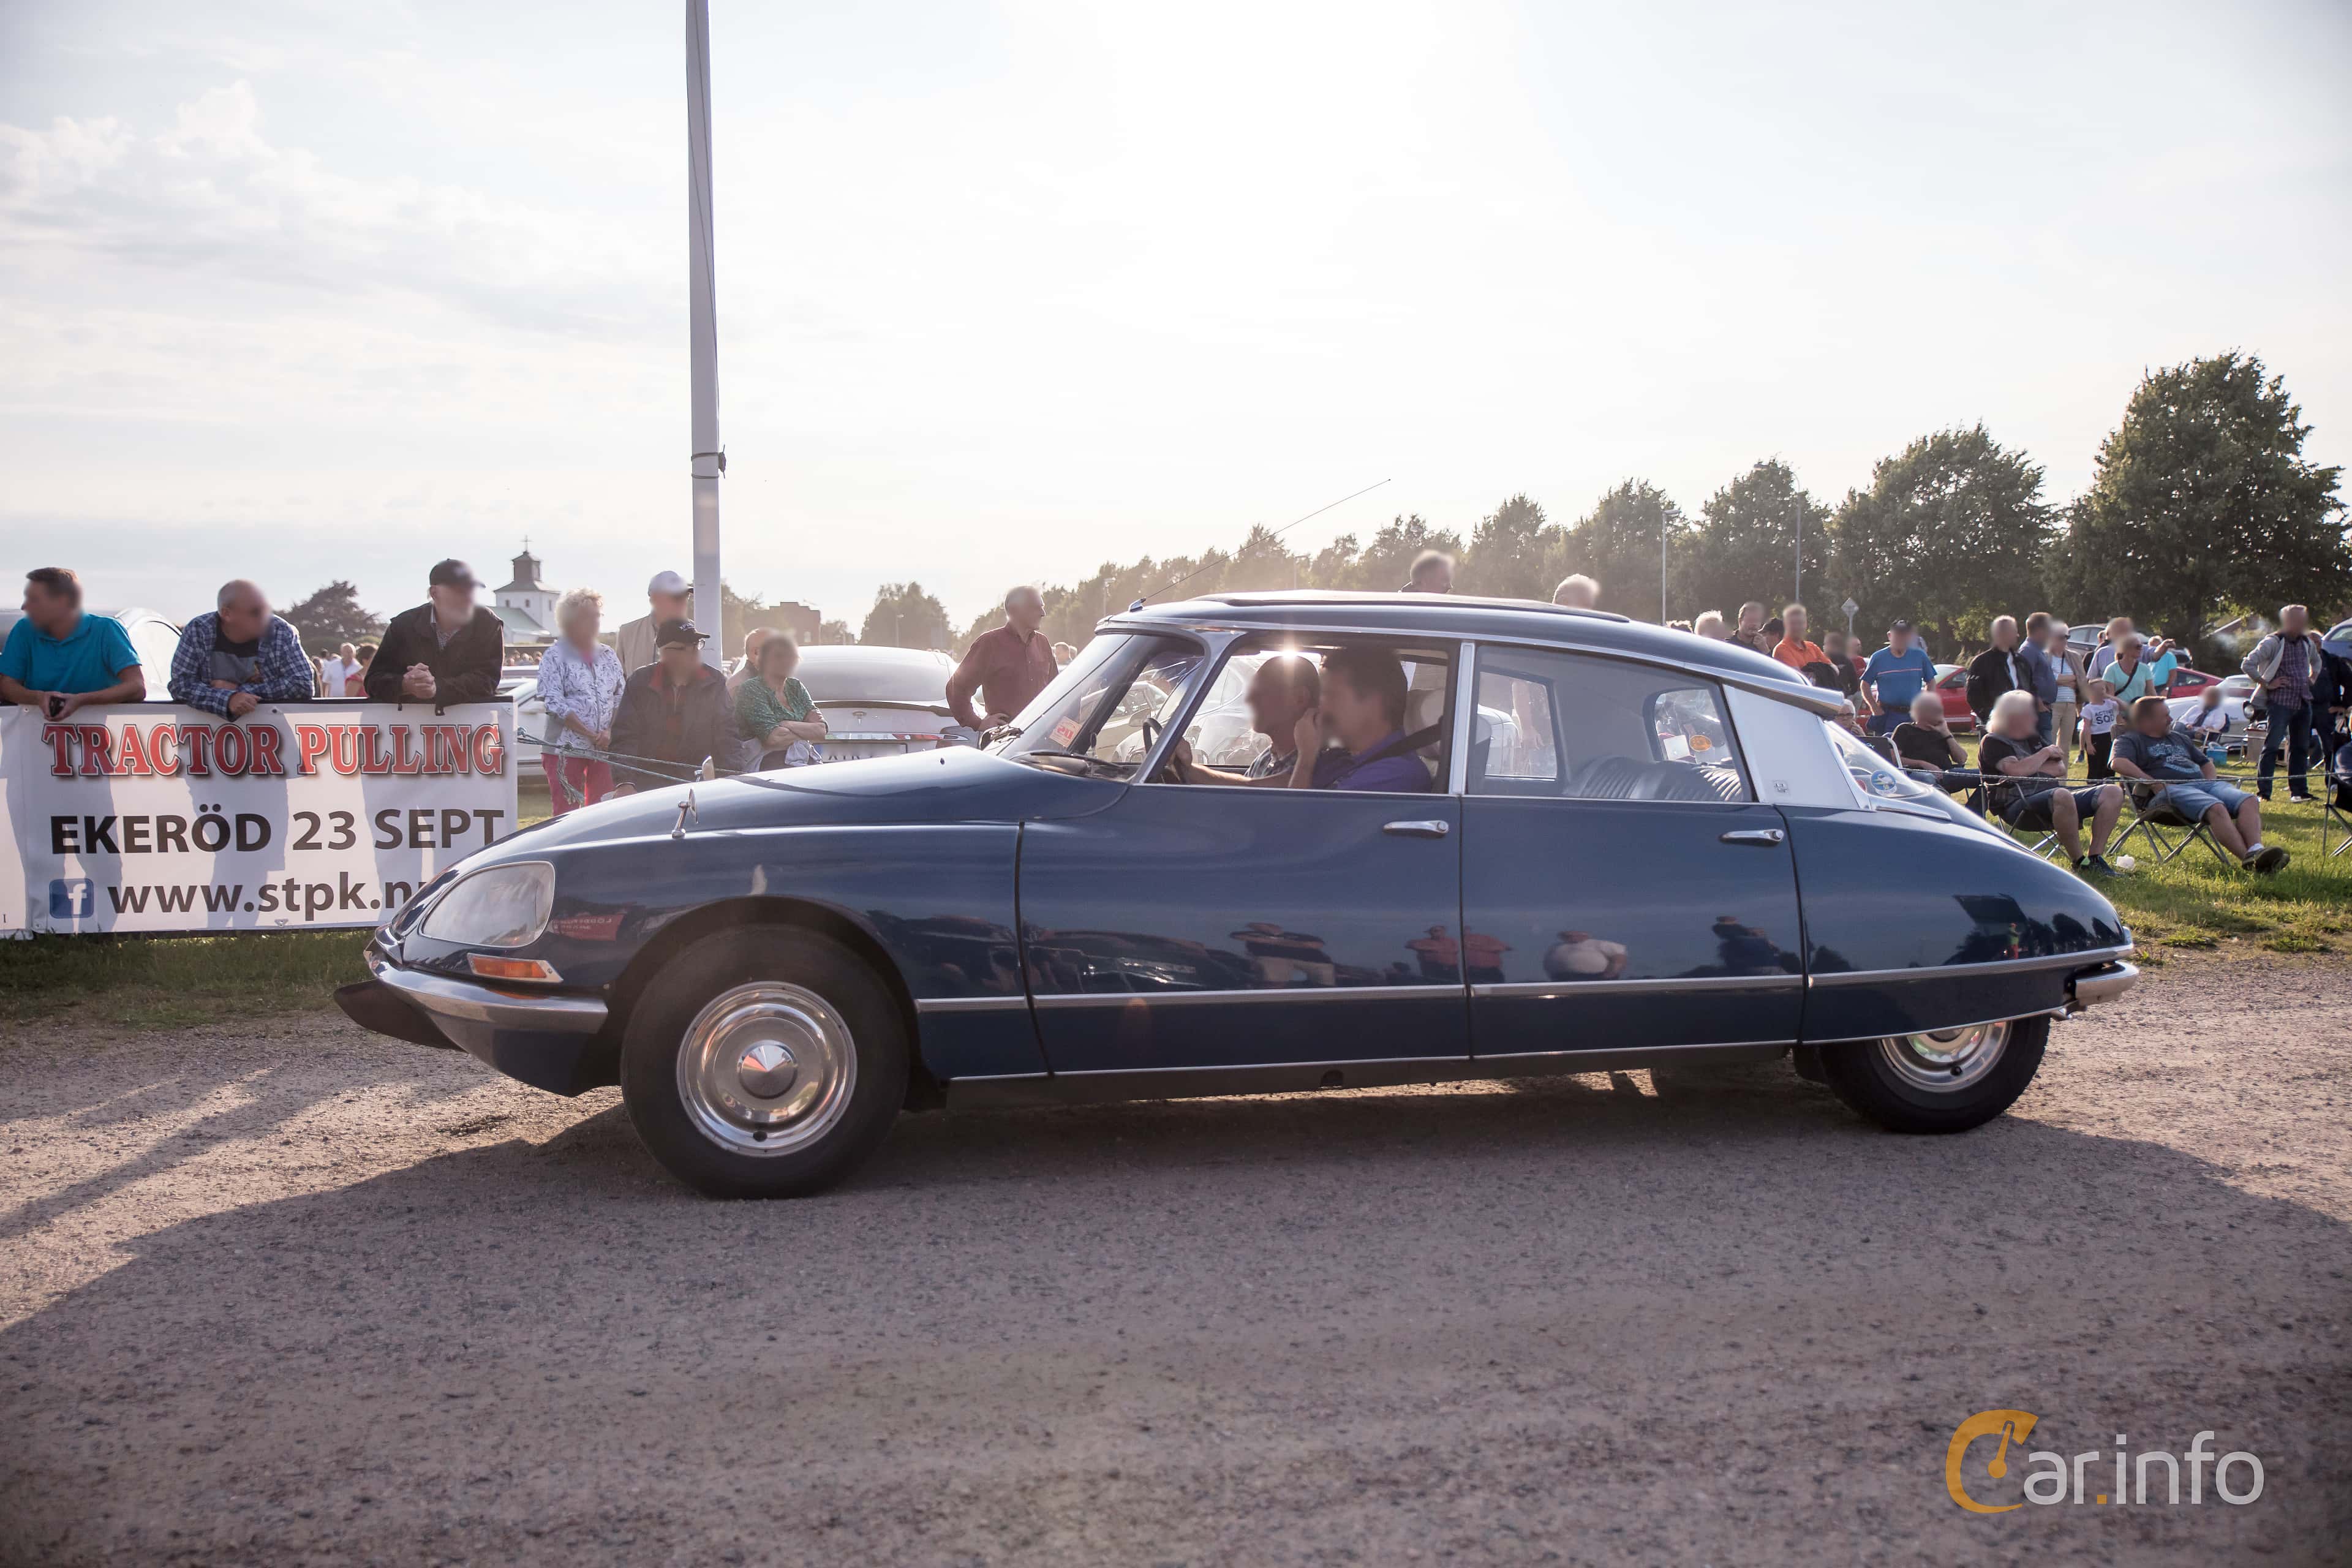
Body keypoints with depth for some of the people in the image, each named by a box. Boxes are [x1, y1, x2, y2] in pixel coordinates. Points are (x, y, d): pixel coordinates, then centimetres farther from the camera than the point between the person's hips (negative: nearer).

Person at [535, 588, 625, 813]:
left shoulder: (609, 656, 14)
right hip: (566, 749, -4)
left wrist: (609, 731, -7)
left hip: (604, 748, 5)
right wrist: (590, 735, -14)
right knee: (566, 814, -3)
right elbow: (554, 703, -10)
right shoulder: (554, 658, -2)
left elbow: (621, 697, 11)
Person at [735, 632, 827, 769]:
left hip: (808, 761, 7)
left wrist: (787, 725, -9)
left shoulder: (796, 687, 20)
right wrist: (808, 732, 1)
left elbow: (821, 730, 6)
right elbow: (774, 738, -14)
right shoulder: (751, 689, -1)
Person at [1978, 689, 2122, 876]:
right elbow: (2017, 771, -17)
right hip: (2018, 807, -9)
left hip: (2051, 800, 9)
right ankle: (2079, 862, -27)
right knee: (2062, 796, -40)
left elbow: (2060, 768, 15)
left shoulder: (2033, 739, 26)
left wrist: (2030, 768, -2)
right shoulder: (1993, 743, 0)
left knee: (2112, 793, -5)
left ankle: (2095, 858, -12)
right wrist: (2046, 753, 0)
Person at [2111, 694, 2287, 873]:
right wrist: (2154, 784, -19)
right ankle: (2248, 859, -48)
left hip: (2203, 783, 8)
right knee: (2216, 808, -36)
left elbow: (2205, 762, 41)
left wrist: (2210, 782, 17)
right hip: (2172, 789, -8)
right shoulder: (2130, 740, 10)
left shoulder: (2179, 738, 35)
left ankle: (2256, 850, -42)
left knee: (2249, 802, -20)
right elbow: (2119, 763, -11)